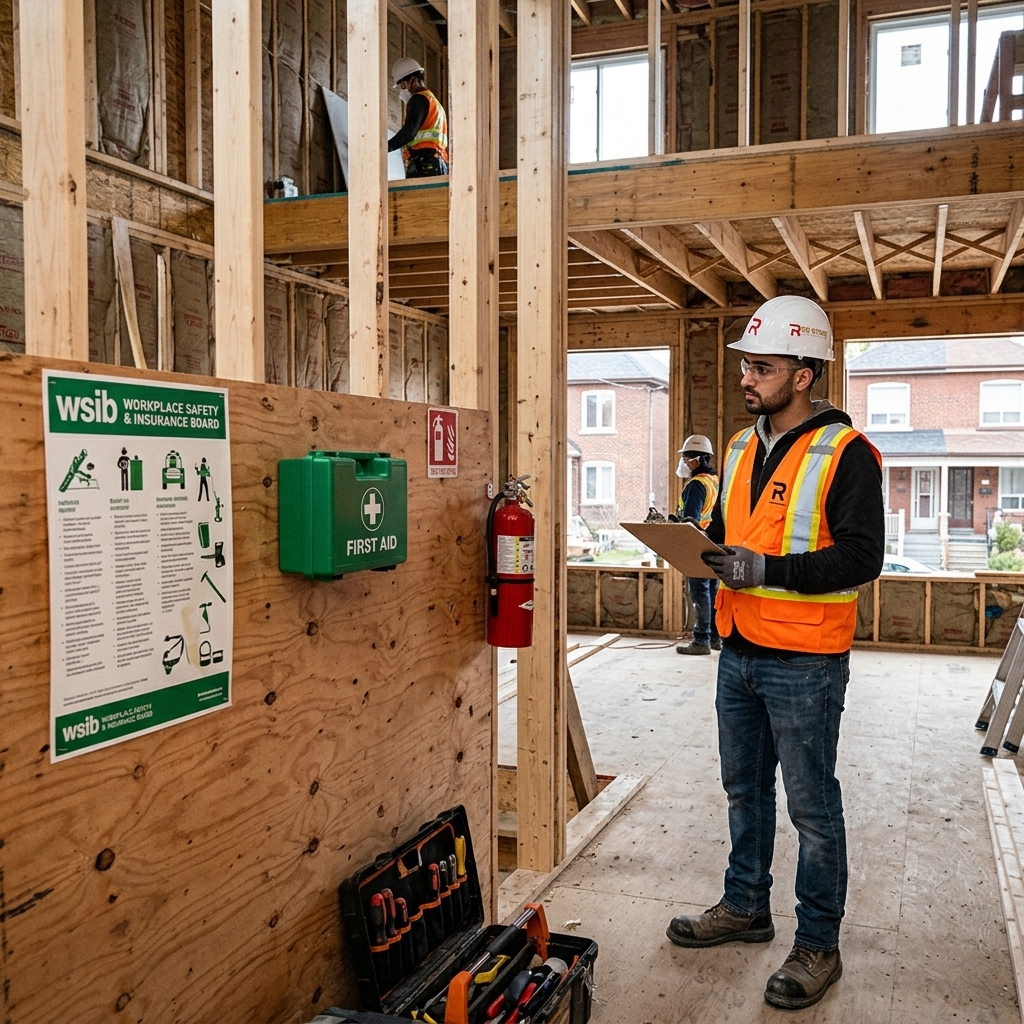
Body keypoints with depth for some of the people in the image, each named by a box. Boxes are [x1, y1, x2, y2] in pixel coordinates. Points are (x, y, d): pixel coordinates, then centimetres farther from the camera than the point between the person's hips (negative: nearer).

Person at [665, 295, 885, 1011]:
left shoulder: (845, 453, -13)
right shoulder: (743, 448, 10)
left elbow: (862, 555, -19)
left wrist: (769, 569, -26)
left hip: (805, 663, -7)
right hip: (739, 652, 8)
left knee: (812, 806, 5)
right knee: (745, 788, 19)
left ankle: (818, 946, 20)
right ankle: (746, 907, 37)